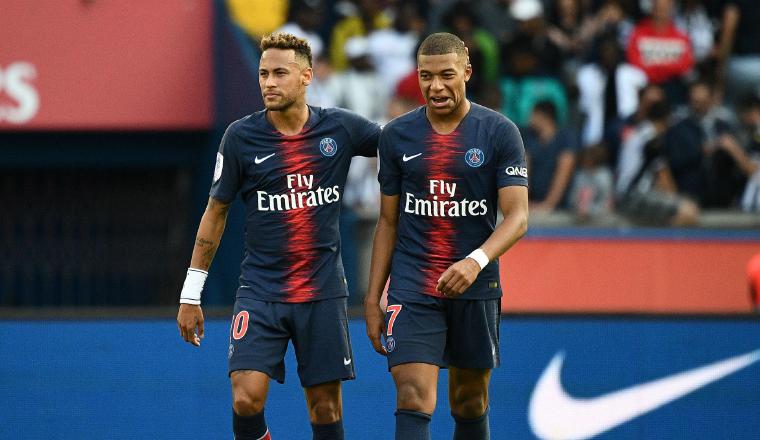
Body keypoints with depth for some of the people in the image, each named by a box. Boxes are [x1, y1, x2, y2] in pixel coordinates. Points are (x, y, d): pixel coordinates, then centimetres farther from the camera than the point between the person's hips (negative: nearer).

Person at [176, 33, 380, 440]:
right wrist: (190, 295, 4)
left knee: (325, 407, 3)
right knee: (246, 399, -16)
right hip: (260, 292, -1)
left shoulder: (340, 128, -3)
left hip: (323, 292, 1)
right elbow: (216, 212, 4)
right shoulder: (241, 136, -4)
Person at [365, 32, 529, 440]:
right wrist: (372, 298, 7)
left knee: (470, 403, 11)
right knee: (413, 399, -14)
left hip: (476, 290, 0)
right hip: (411, 291, 0)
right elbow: (388, 222, 11)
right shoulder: (397, 135, 4)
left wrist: (477, 261, -28)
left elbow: (517, 216, -10)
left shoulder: (500, 133, -3)